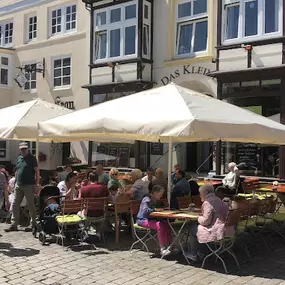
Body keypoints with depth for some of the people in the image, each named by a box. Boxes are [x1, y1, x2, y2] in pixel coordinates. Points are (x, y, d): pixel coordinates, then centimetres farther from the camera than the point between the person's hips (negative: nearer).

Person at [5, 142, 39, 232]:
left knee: (30, 205, 1)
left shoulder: (32, 158, -3)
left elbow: (37, 171, -7)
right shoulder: (19, 158, 14)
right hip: (19, 185, 6)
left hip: (29, 185, -6)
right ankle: (14, 224, 10)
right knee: (15, 205, 5)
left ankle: (33, 224, 11)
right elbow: (17, 172, 20)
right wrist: (15, 183, 15)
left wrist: (37, 184, -13)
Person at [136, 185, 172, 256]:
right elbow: (145, 210, -29)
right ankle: (162, 248, -27)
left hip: (151, 219, 9)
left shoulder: (155, 200, 14)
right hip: (143, 220, -9)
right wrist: (155, 209, -23)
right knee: (159, 225, -31)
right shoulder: (147, 200, -15)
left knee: (166, 224, -13)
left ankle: (168, 245, -7)